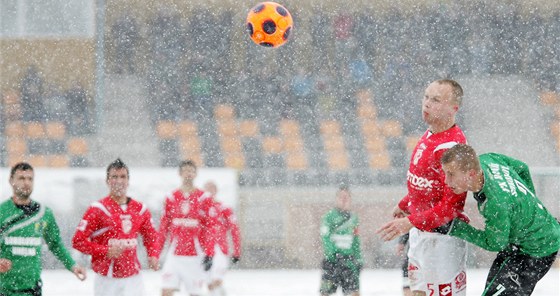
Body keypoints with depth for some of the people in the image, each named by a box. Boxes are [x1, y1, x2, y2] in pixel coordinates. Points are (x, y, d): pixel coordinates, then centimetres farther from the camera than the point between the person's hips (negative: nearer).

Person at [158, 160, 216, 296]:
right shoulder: (171, 198, 7)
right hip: (174, 254, 2)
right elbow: (163, 227, 9)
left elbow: (209, 228, -2)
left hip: (196, 255, -2)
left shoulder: (204, 198, 0)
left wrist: (209, 254, -8)